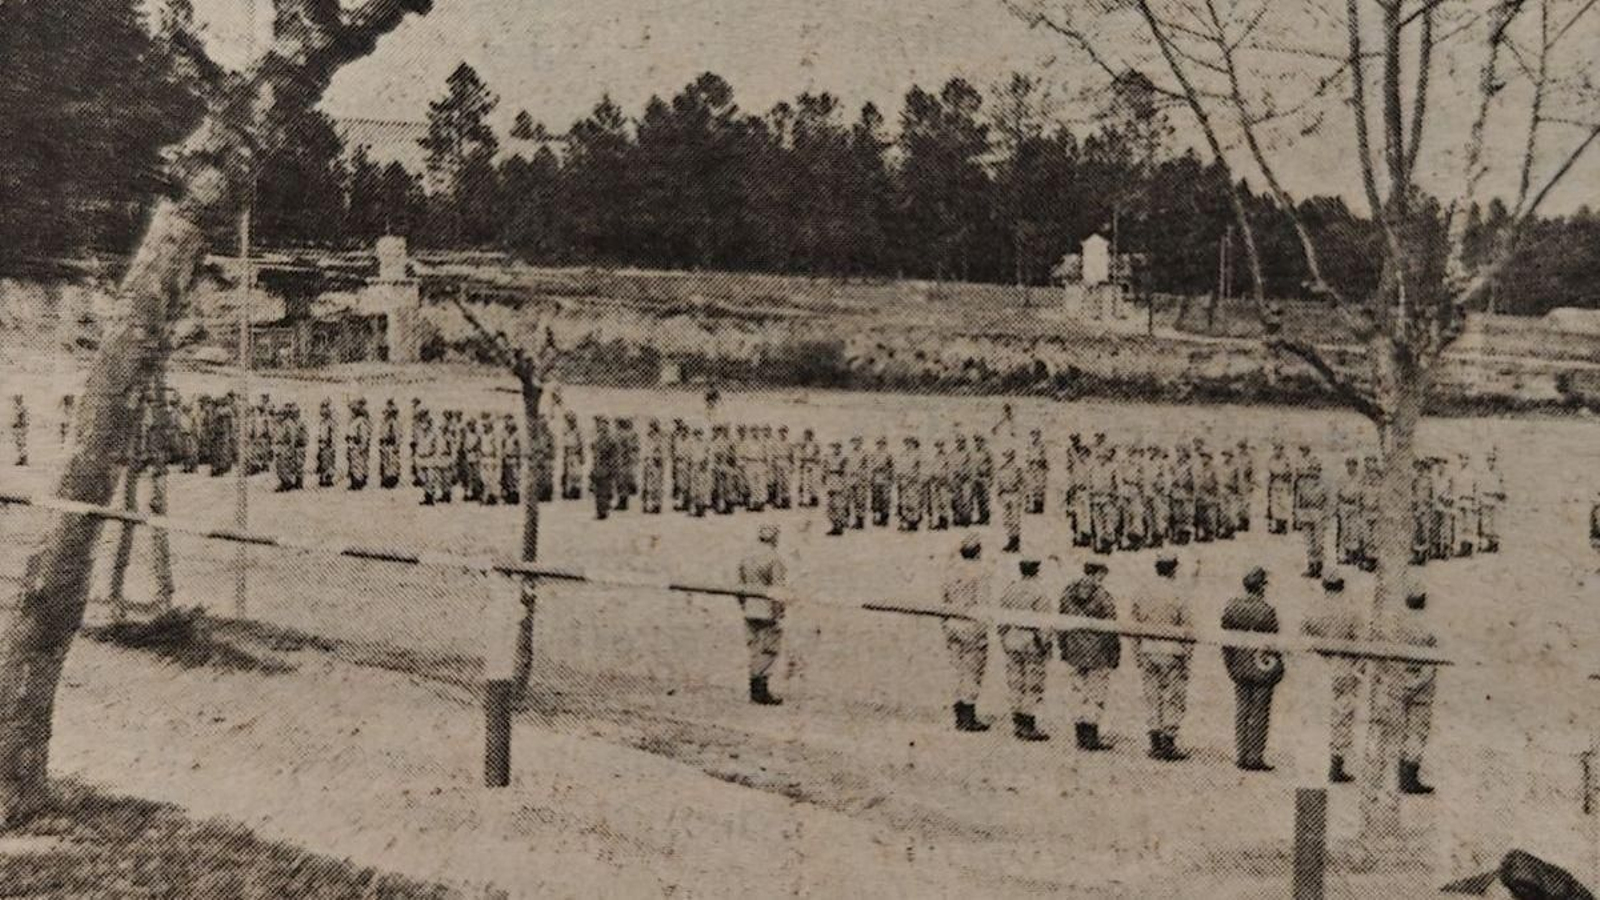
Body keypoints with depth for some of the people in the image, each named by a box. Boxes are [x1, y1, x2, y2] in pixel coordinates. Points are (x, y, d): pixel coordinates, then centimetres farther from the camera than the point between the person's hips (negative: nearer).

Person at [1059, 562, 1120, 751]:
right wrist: (1115, 655, -4)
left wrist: (1064, 650, 16)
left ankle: (1081, 738, 16)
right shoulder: (1103, 597, -12)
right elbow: (1110, 628, -11)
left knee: (1079, 692, 12)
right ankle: (1091, 737, 4)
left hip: (1075, 652, 5)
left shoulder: (1068, 593, 5)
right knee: (1096, 694, 3)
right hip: (1097, 654, -5)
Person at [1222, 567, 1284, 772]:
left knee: (1241, 711, 10)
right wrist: (1278, 668, 0)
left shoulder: (1232, 606, -1)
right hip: (1262, 668, -5)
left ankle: (1241, 756, 14)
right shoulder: (1266, 611, -16)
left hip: (1240, 668, 5)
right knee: (1260, 713, 2)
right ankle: (1256, 757, 5)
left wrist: (1229, 663, 14)